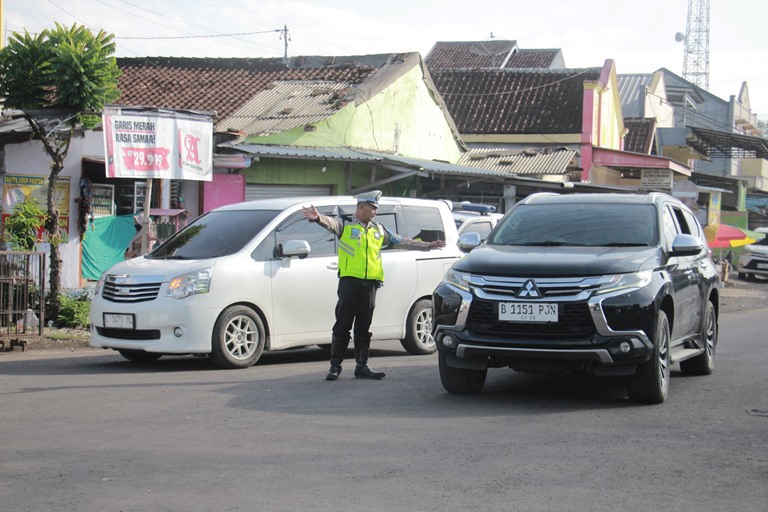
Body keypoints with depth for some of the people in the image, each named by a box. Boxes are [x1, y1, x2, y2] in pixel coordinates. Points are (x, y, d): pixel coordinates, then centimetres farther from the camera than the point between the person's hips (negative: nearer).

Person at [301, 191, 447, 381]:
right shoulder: (345, 226, 2)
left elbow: (402, 241, 25)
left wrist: (428, 245, 26)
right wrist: (318, 217, -40)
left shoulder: (379, 231, 18)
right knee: (342, 326, -2)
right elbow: (330, 222, -17)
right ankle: (335, 367, 3)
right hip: (349, 282, -4)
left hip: (370, 284, 4)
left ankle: (362, 366, 14)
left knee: (363, 328, 8)